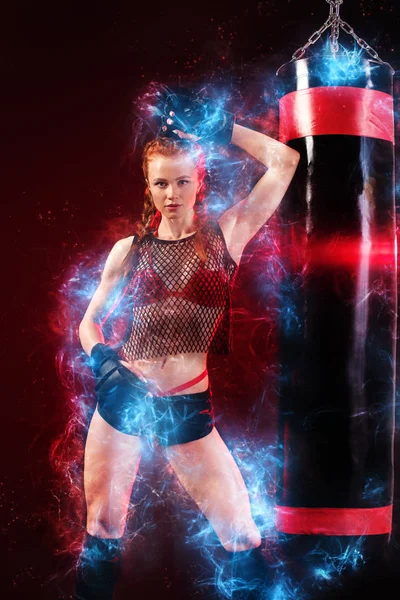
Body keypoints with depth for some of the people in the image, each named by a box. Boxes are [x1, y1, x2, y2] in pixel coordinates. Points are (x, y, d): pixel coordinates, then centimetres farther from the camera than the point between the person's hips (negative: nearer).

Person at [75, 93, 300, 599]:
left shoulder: (226, 234, 1)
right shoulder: (130, 248, 6)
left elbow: (284, 160, -3)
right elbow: (90, 321, 12)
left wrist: (215, 127, 2)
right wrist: (102, 358, -9)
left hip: (188, 407, -1)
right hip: (122, 398, 1)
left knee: (242, 536, -2)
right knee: (103, 531, 4)